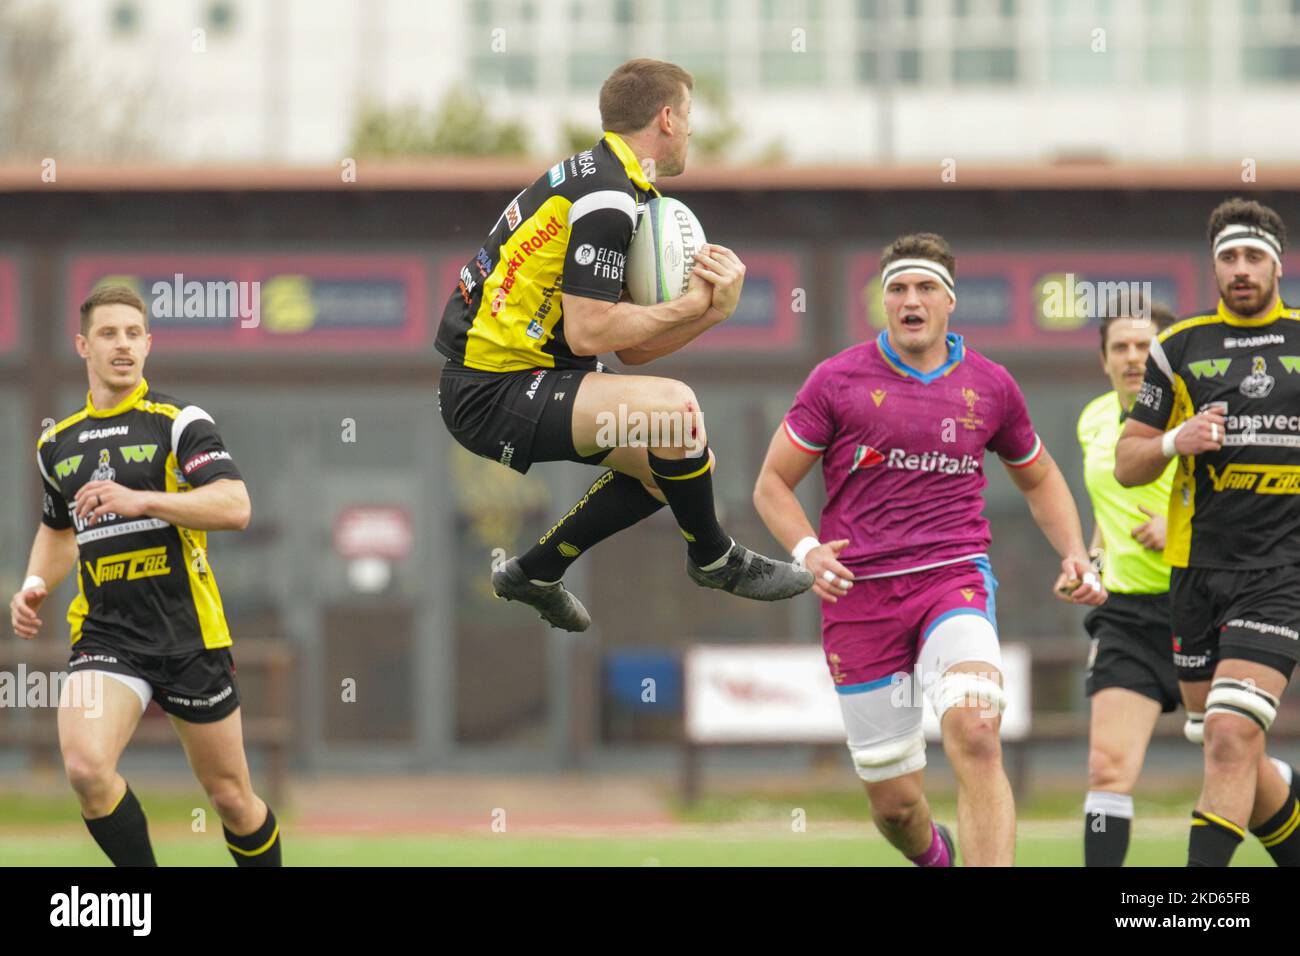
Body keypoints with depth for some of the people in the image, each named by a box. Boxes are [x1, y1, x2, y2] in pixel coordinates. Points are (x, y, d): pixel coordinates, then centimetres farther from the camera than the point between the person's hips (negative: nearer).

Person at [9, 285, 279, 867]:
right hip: (105, 636, 2)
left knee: (230, 797, 6)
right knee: (86, 769, -24)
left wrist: (142, 500, -26)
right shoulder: (57, 443, 12)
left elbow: (234, 508, -17)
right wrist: (36, 586, 10)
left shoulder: (179, 422, -3)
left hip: (189, 636, -2)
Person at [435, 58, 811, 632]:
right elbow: (588, 332, -24)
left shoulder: (598, 177, 15)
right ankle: (712, 558, -4)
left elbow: (631, 348, 12)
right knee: (672, 407, -28)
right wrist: (689, 304, -12)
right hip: (491, 392, -11)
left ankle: (534, 574, 27)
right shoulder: (606, 198, -17)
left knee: (685, 463, 17)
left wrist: (712, 309, -3)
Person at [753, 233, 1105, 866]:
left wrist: (1074, 554, 7)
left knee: (974, 734, -29)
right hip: (860, 593, 0)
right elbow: (772, 484, 5)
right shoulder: (838, 380, 2)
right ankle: (934, 856, 41)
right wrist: (807, 551, -15)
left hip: (954, 577, 0)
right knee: (894, 803, 4)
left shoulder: (990, 385, 8)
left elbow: (1039, 479, 24)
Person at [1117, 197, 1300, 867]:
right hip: (1198, 566, 3)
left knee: (1230, 737, -18)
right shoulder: (1179, 348, 8)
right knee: (1233, 753, 7)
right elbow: (1125, 466, 10)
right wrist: (1175, 441, -10)